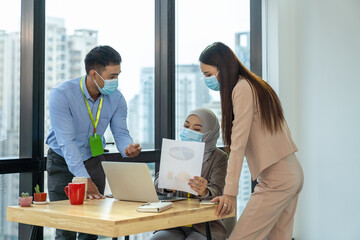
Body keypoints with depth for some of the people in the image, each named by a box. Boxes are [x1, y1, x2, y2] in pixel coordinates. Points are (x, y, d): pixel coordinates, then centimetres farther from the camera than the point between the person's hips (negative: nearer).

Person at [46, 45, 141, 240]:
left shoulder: (116, 98, -9)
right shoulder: (61, 94, -24)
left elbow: (120, 133, -6)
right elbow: (67, 141, -29)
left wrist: (127, 148, -32)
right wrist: (84, 179, -35)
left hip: (93, 161, 4)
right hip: (63, 163, -4)